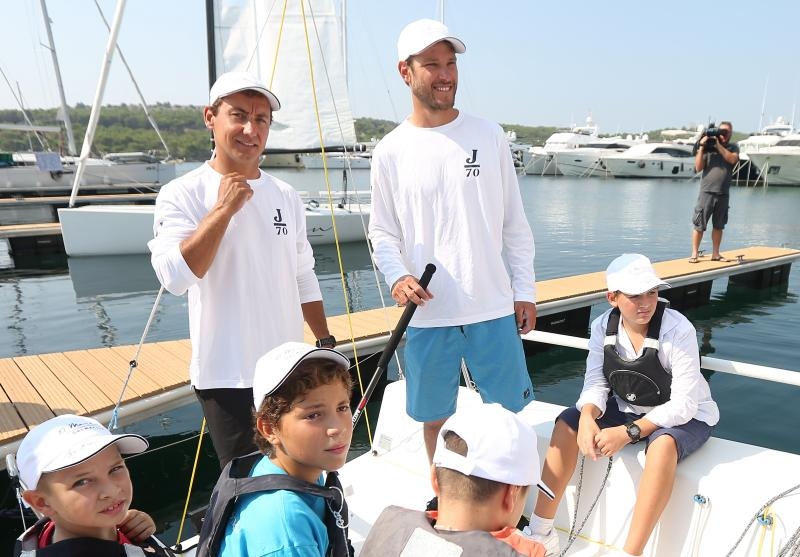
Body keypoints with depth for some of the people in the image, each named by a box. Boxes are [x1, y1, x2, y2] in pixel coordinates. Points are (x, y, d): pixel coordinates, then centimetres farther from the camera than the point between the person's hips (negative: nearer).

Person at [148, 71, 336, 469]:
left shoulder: (286, 196, 7)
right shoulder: (182, 195, -8)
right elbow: (175, 277, -23)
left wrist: (326, 342, 13)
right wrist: (223, 209, -21)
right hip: (226, 374, -5)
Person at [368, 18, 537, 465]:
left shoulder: (489, 136, 2)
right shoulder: (390, 151, -1)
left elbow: (514, 222, 5)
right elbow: (383, 231, 3)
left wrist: (525, 290, 3)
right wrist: (397, 276, -16)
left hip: (494, 309, 1)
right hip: (426, 314, 0)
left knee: (507, 411, 12)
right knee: (435, 417, 13)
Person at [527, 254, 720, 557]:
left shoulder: (678, 329, -25)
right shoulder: (603, 326, -10)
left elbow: (683, 404, -27)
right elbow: (595, 383, -12)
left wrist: (628, 433, -35)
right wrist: (588, 417, -34)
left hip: (684, 416, -4)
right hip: (626, 408, 5)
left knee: (663, 443, -37)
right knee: (567, 423, -14)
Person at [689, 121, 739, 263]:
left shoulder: (733, 147, 10)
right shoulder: (708, 147, 1)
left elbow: (733, 159, -11)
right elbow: (698, 168, -5)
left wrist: (719, 145, -12)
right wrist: (701, 147, -11)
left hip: (724, 194, 3)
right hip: (707, 192, -3)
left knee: (718, 226, 11)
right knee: (699, 225, -3)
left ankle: (715, 253, 19)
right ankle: (695, 254, 3)